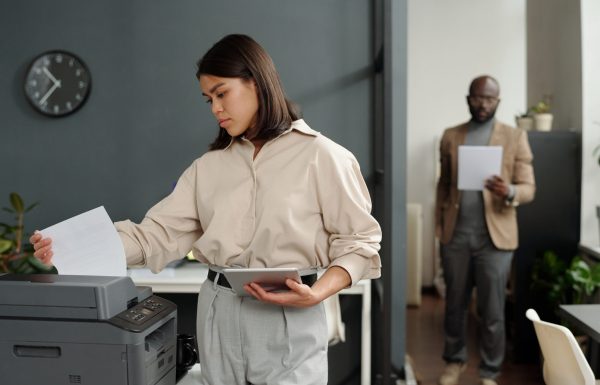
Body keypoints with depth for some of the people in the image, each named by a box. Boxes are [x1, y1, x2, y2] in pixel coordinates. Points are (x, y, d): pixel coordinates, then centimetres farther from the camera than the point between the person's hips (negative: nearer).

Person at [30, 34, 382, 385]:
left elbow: (359, 241, -6)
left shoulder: (320, 155, -6)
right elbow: (158, 235, 2)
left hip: (290, 321, -4)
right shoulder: (209, 166, 8)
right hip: (219, 315, 4)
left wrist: (318, 293, -22)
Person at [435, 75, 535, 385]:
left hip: (495, 237, -2)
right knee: (455, 304, 13)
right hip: (455, 235, 2)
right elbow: (443, 185, 12)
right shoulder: (450, 137, 9)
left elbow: (529, 188, -2)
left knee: (492, 311, 4)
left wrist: (510, 192, -24)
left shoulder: (515, 137, 1)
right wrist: (439, 227, 5)